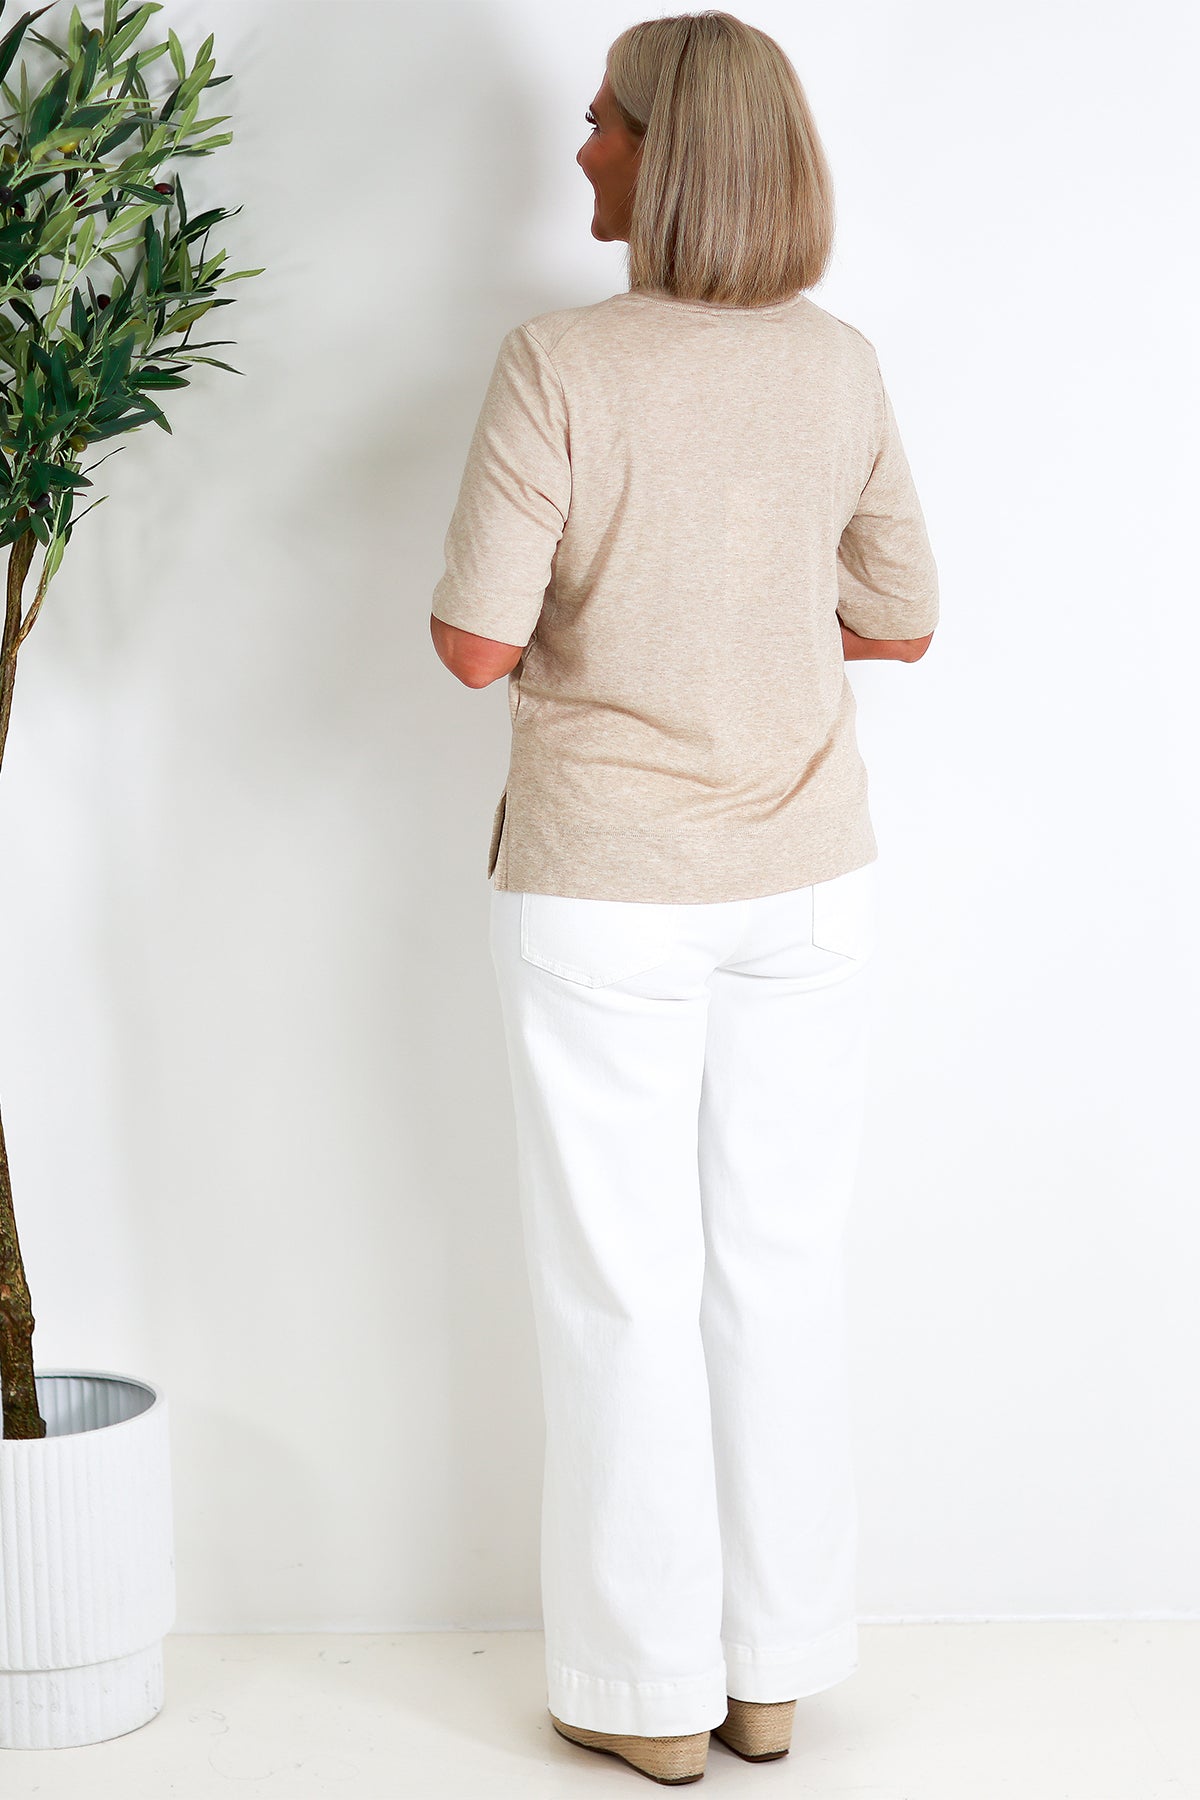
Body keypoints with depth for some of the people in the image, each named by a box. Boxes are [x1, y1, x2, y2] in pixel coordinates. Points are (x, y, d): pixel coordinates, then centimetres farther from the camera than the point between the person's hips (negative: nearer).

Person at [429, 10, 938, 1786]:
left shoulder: (559, 363, -16)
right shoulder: (840, 365, -2)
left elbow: (479, 643, -17)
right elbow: (901, 618, 6)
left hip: (607, 891, -4)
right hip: (804, 876, 4)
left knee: (623, 1287, 8)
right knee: (782, 1269, 13)